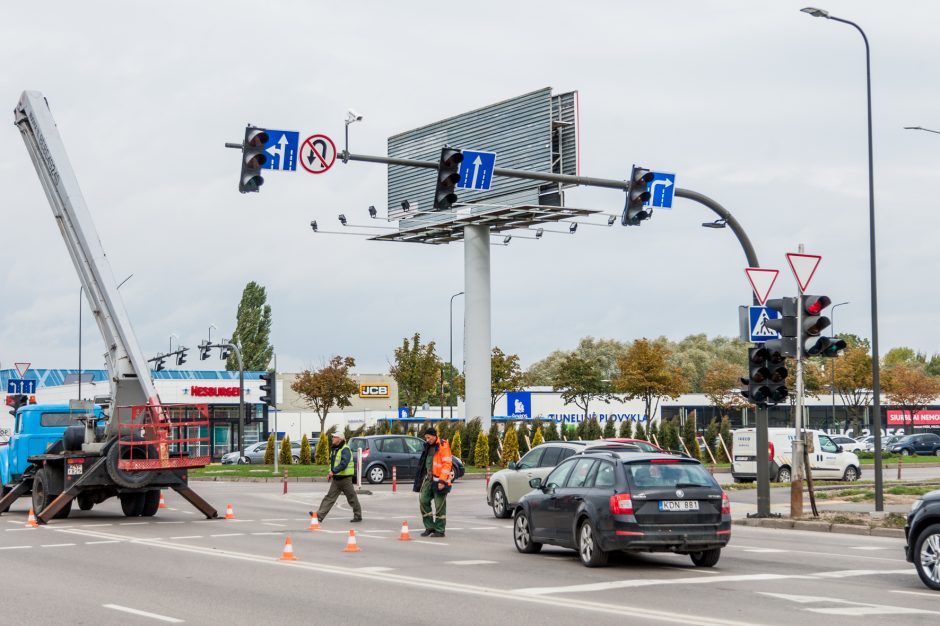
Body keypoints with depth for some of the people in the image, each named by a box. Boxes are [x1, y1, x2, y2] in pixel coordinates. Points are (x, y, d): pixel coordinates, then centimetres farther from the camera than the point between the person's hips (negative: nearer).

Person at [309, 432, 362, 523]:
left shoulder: (345, 449, -15)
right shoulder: (334, 449, 14)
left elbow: (344, 463, -28)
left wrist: (333, 471, -31)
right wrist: (330, 473, 10)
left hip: (345, 478, -9)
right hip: (336, 478, 9)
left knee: (352, 497, 2)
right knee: (329, 497, 2)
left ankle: (358, 516, 14)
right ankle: (320, 515, -4)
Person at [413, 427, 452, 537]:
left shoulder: (443, 446, -10)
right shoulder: (428, 446, 17)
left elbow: (447, 464, -16)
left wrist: (442, 481, -20)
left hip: (439, 479, -8)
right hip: (429, 478, 8)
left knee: (440, 505, -2)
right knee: (423, 501, 1)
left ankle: (439, 530, 6)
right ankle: (429, 527, 10)